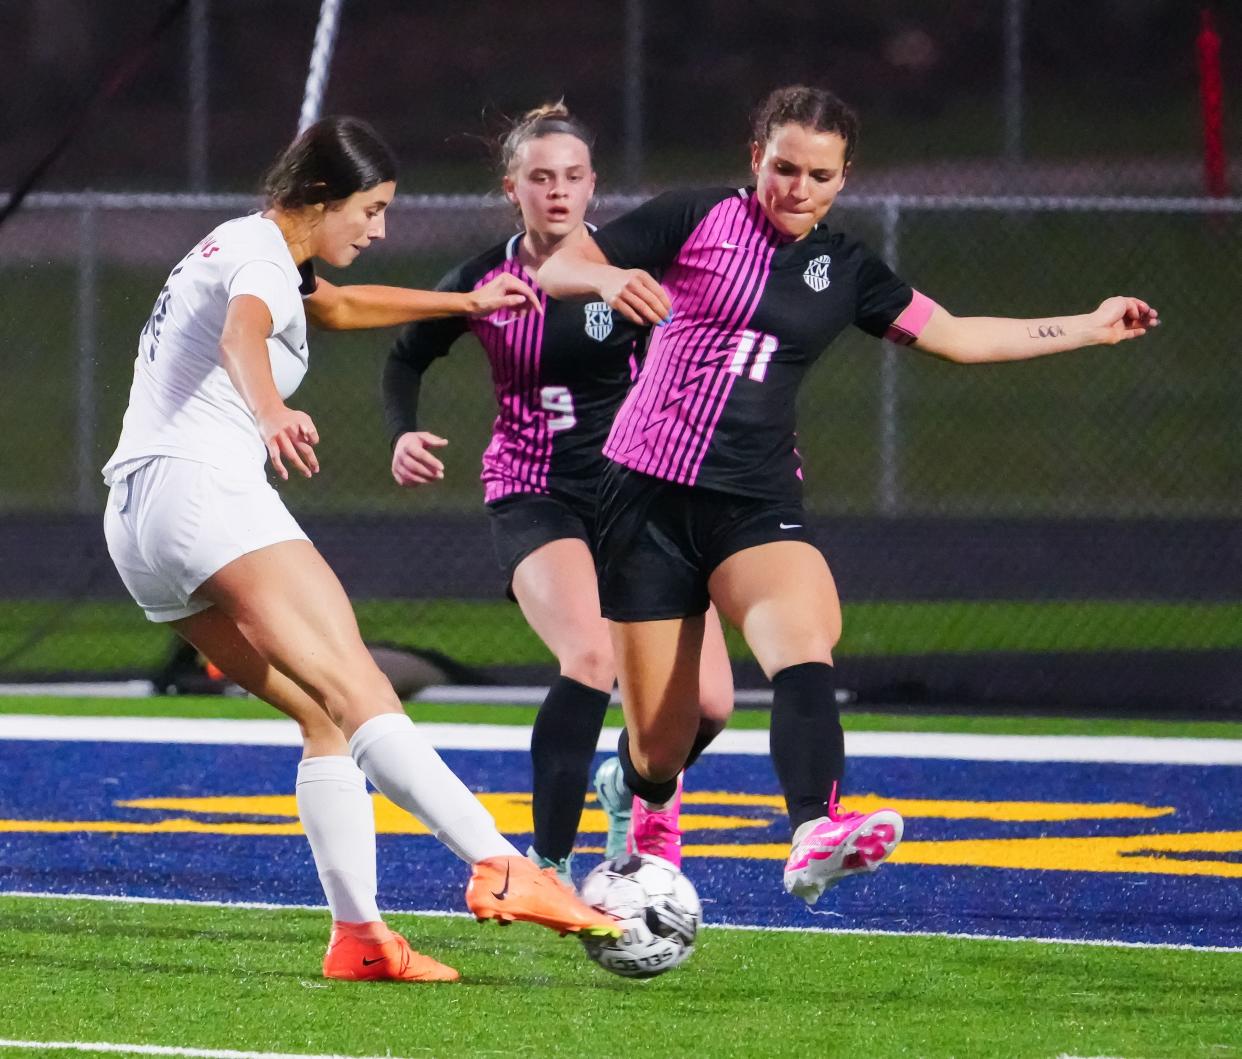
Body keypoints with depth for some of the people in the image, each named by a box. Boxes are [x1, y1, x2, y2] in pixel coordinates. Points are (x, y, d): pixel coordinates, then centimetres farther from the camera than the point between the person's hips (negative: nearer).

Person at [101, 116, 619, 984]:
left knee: (325, 718, 6)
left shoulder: (244, 250, 25)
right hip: (206, 489, -10)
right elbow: (242, 334, -29)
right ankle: (498, 868, -34)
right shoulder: (261, 256, -6)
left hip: (137, 521, 10)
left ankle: (357, 932, -5)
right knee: (360, 693, -21)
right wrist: (272, 413, -50)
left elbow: (341, 306, 45)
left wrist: (467, 303, 49)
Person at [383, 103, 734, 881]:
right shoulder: (484, 283, -2)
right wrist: (403, 433, -2)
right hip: (535, 501, -2)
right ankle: (549, 860, -20)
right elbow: (407, 358, 14)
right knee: (591, 656, -30)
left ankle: (630, 784, 31)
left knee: (707, 703, -5)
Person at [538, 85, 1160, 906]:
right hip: (649, 496, -2)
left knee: (805, 642, -31)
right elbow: (555, 268, 0)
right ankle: (644, 811, 37)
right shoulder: (698, 220, 1)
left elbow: (958, 337, 19)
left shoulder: (845, 269, 12)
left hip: (757, 501, 2)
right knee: (660, 746, -1)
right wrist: (607, 279, -23)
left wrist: (1090, 328, 17)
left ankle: (815, 836, -51)